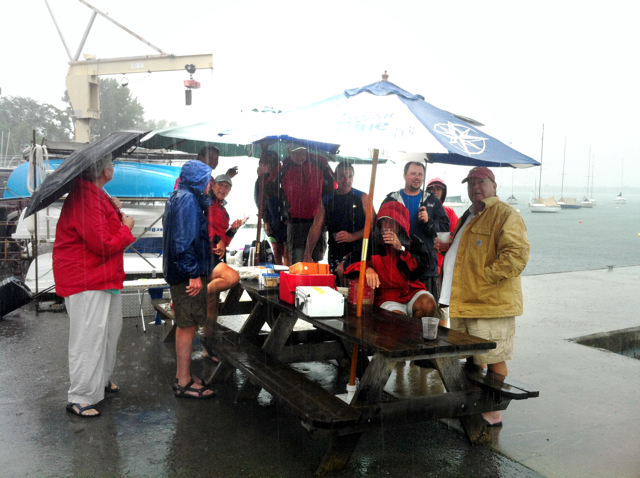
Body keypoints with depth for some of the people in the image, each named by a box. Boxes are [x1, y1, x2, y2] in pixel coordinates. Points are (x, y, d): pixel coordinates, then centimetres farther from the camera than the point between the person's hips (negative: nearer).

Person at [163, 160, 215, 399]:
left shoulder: (178, 197, 16)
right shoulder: (187, 200, -17)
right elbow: (184, 240, -23)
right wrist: (193, 273, -23)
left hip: (180, 271, 11)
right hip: (188, 273, -11)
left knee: (186, 324, 17)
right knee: (187, 325, -3)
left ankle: (183, 375, 28)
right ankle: (184, 383, 6)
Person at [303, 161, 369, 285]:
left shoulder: (362, 198, 3)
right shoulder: (326, 200, 11)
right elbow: (315, 228, 8)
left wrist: (353, 236, -18)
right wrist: (307, 255, -1)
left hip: (357, 250, -3)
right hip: (335, 253, 3)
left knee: (342, 269, -28)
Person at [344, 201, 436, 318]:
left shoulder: (414, 242, 5)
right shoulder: (373, 242, 2)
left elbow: (419, 271, -7)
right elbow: (350, 261, -4)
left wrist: (400, 248, -18)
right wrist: (367, 269, -25)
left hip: (412, 290, 3)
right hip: (386, 294, -2)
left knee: (428, 305, -28)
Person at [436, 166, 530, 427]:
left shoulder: (505, 215, -10)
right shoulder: (469, 217, 21)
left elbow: (516, 256, -22)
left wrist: (483, 278, -22)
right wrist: (446, 247, 18)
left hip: (491, 303, -10)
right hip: (465, 302, 10)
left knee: (493, 359, -1)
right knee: (472, 358, 20)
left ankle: (493, 413, 11)